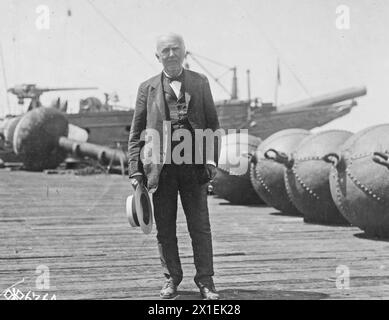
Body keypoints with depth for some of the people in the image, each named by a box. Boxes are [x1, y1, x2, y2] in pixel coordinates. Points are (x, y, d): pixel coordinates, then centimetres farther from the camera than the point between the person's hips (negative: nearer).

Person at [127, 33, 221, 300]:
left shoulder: (200, 83, 9)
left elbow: (213, 125, 9)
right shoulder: (148, 88, 8)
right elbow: (136, 133, 8)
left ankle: (205, 280, 10)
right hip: (160, 168, 0)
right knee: (165, 228, 7)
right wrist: (135, 170, 0)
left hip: (193, 165, 0)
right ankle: (172, 278, 20)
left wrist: (211, 160, -2)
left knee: (200, 226, 1)